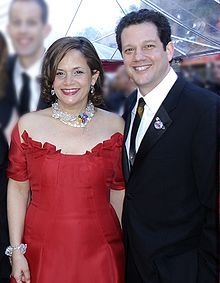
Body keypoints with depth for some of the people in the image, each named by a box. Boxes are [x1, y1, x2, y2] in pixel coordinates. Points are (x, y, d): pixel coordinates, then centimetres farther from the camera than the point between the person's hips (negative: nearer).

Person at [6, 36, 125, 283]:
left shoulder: (115, 126, -3)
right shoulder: (28, 125, -4)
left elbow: (119, 191, 2)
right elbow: (18, 190, 0)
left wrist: (128, 248, 1)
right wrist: (16, 251, -2)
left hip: (100, 252, 1)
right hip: (42, 251, 0)